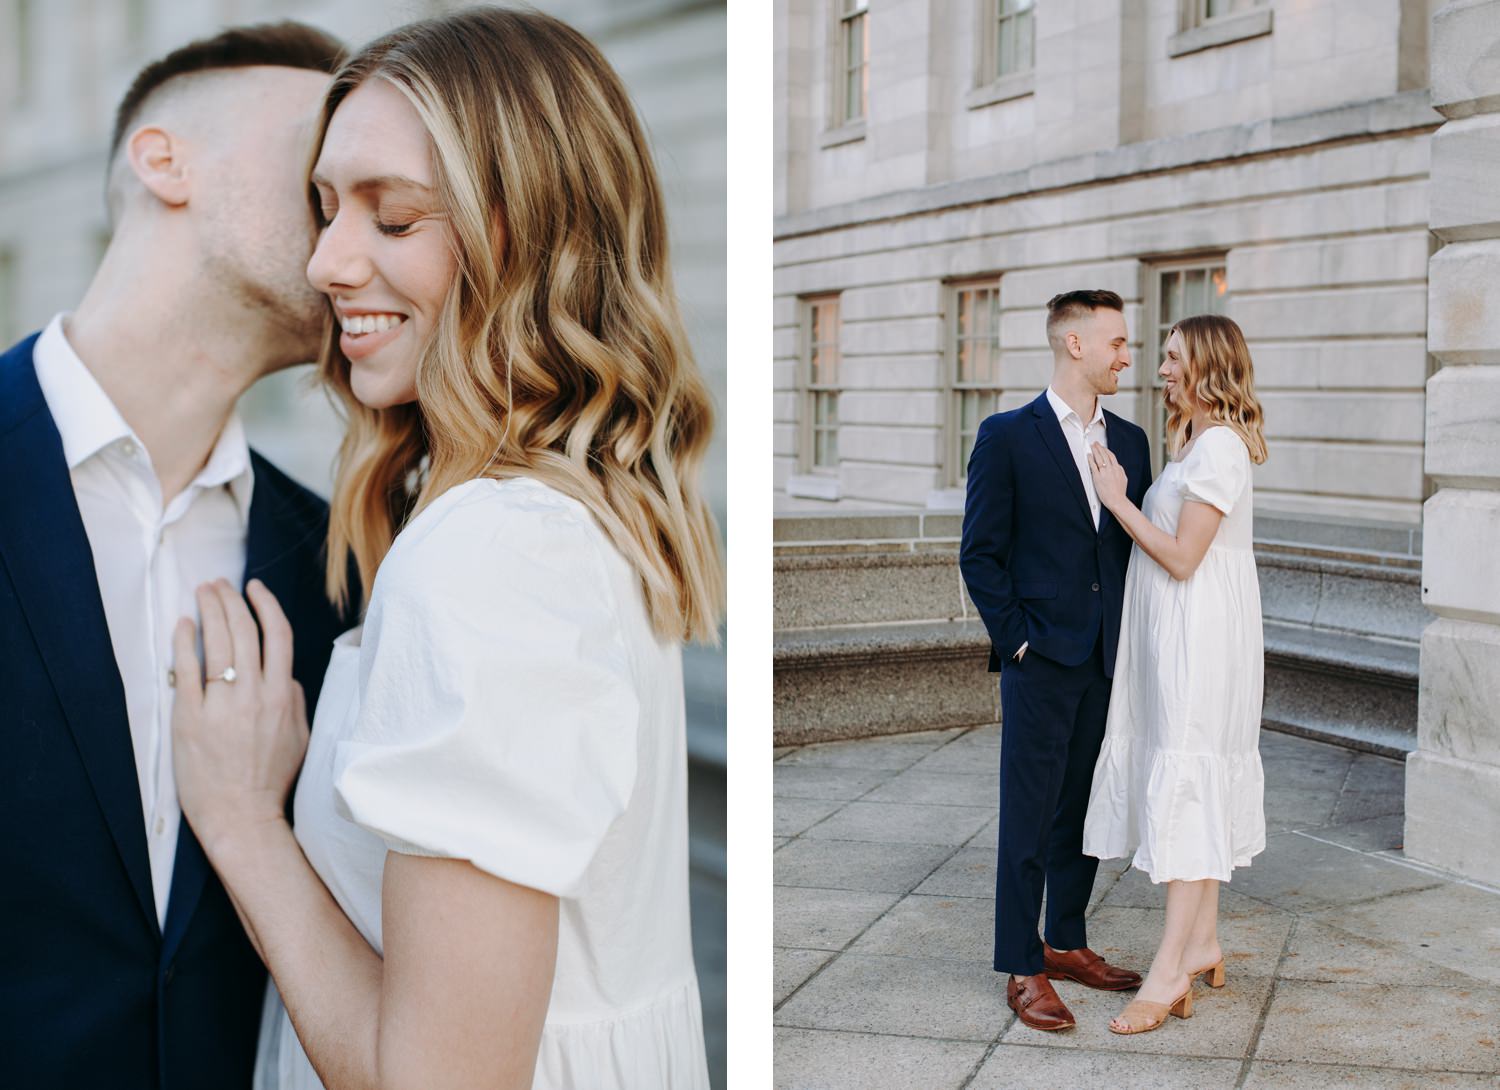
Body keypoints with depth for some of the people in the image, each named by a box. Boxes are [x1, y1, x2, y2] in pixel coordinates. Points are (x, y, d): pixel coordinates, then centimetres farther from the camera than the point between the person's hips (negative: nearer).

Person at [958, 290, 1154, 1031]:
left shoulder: (1129, 441, 11)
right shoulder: (1007, 437, -5)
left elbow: (1140, 547, 14)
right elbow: (980, 553, -5)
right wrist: (1016, 637, -10)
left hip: (1108, 662, 6)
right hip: (1040, 663, -5)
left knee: (1085, 812, 14)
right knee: (1029, 818, 0)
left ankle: (1066, 943, 27)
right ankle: (1024, 970, 8)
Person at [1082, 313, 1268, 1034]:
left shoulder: (1218, 445, -15)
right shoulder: (1197, 441, 16)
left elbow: (1183, 557, -18)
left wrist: (1118, 499, -14)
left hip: (1201, 632, -10)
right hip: (1178, 630, 10)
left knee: (1186, 781, -10)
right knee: (1198, 784, 13)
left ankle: (1171, 968, -8)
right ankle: (1203, 943, 21)